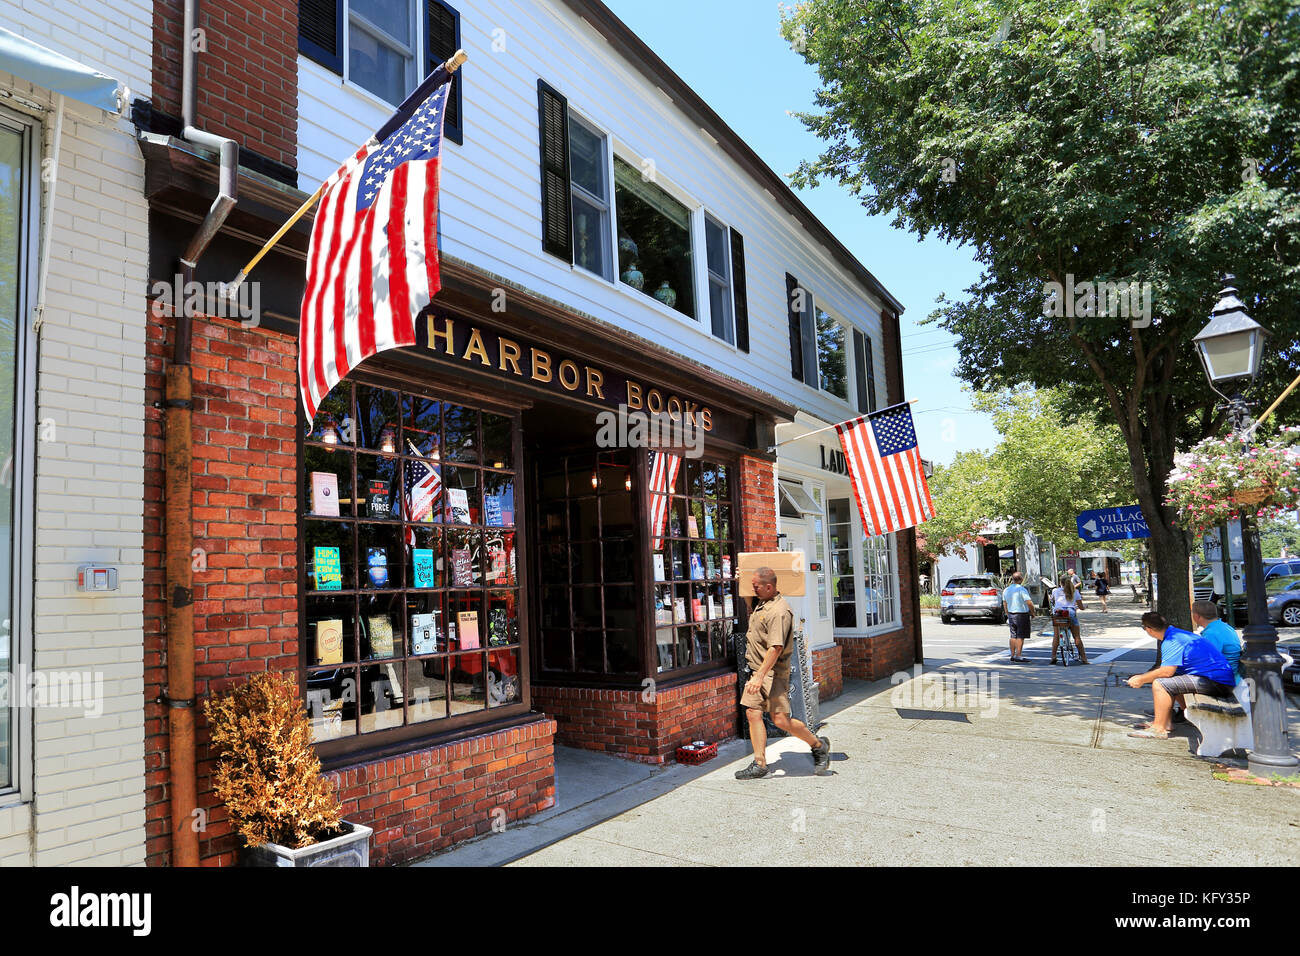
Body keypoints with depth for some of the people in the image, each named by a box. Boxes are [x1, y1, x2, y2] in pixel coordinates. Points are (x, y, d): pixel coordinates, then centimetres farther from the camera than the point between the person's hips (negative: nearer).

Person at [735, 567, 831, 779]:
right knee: (753, 714, 1)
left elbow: (776, 648, -26)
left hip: (773, 672, -9)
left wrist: (760, 676, -28)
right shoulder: (761, 604, 11)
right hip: (757, 670, 9)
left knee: (781, 720, -6)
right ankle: (760, 764, 6)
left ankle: (819, 746, 15)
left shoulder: (779, 612, -20)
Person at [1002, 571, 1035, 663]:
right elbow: (1029, 603, -21)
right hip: (1022, 615, -7)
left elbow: (1004, 603, 16)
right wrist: (1032, 612, -5)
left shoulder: (1006, 590, 8)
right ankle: (1018, 656, -4)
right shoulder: (1022, 589, -15)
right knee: (1020, 636, -3)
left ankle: (1013, 655, 18)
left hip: (1011, 614, 7)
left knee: (1013, 636, 14)